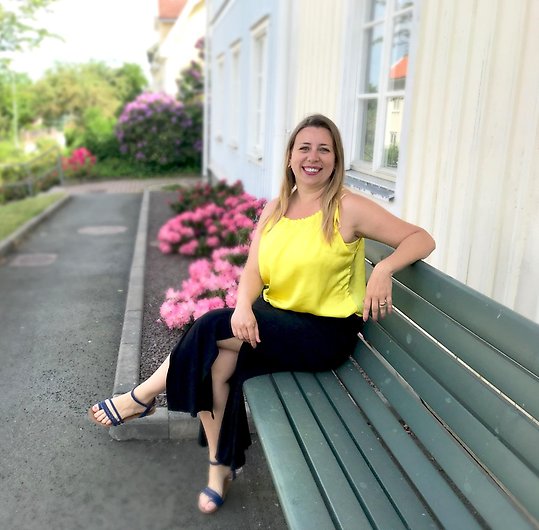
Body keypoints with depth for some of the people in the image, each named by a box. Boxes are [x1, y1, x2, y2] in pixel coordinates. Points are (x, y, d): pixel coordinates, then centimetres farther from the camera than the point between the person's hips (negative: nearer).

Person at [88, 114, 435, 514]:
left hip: (325, 332, -5)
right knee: (221, 359, -21)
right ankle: (220, 466, 0)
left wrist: (384, 269, -28)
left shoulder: (349, 208, -9)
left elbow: (421, 239, -9)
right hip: (275, 319, 5)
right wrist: (243, 307, -20)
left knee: (214, 330, -20)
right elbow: (253, 272, 1)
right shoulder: (274, 210, 7)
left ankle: (144, 396, 4)